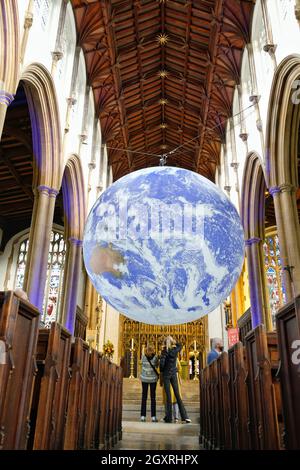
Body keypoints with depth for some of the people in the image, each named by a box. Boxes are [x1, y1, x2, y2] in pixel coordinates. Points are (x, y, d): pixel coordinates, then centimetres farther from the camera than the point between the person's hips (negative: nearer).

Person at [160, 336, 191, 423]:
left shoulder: (164, 351, -11)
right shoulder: (175, 350, 1)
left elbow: (162, 363, -19)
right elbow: (180, 345, 24)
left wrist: (161, 370, -1)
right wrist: (174, 342, 14)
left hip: (166, 374, -3)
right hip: (174, 374, 4)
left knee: (168, 395, 1)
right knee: (177, 395, 7)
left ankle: (169, 417, 6)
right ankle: (185, 416, 4)